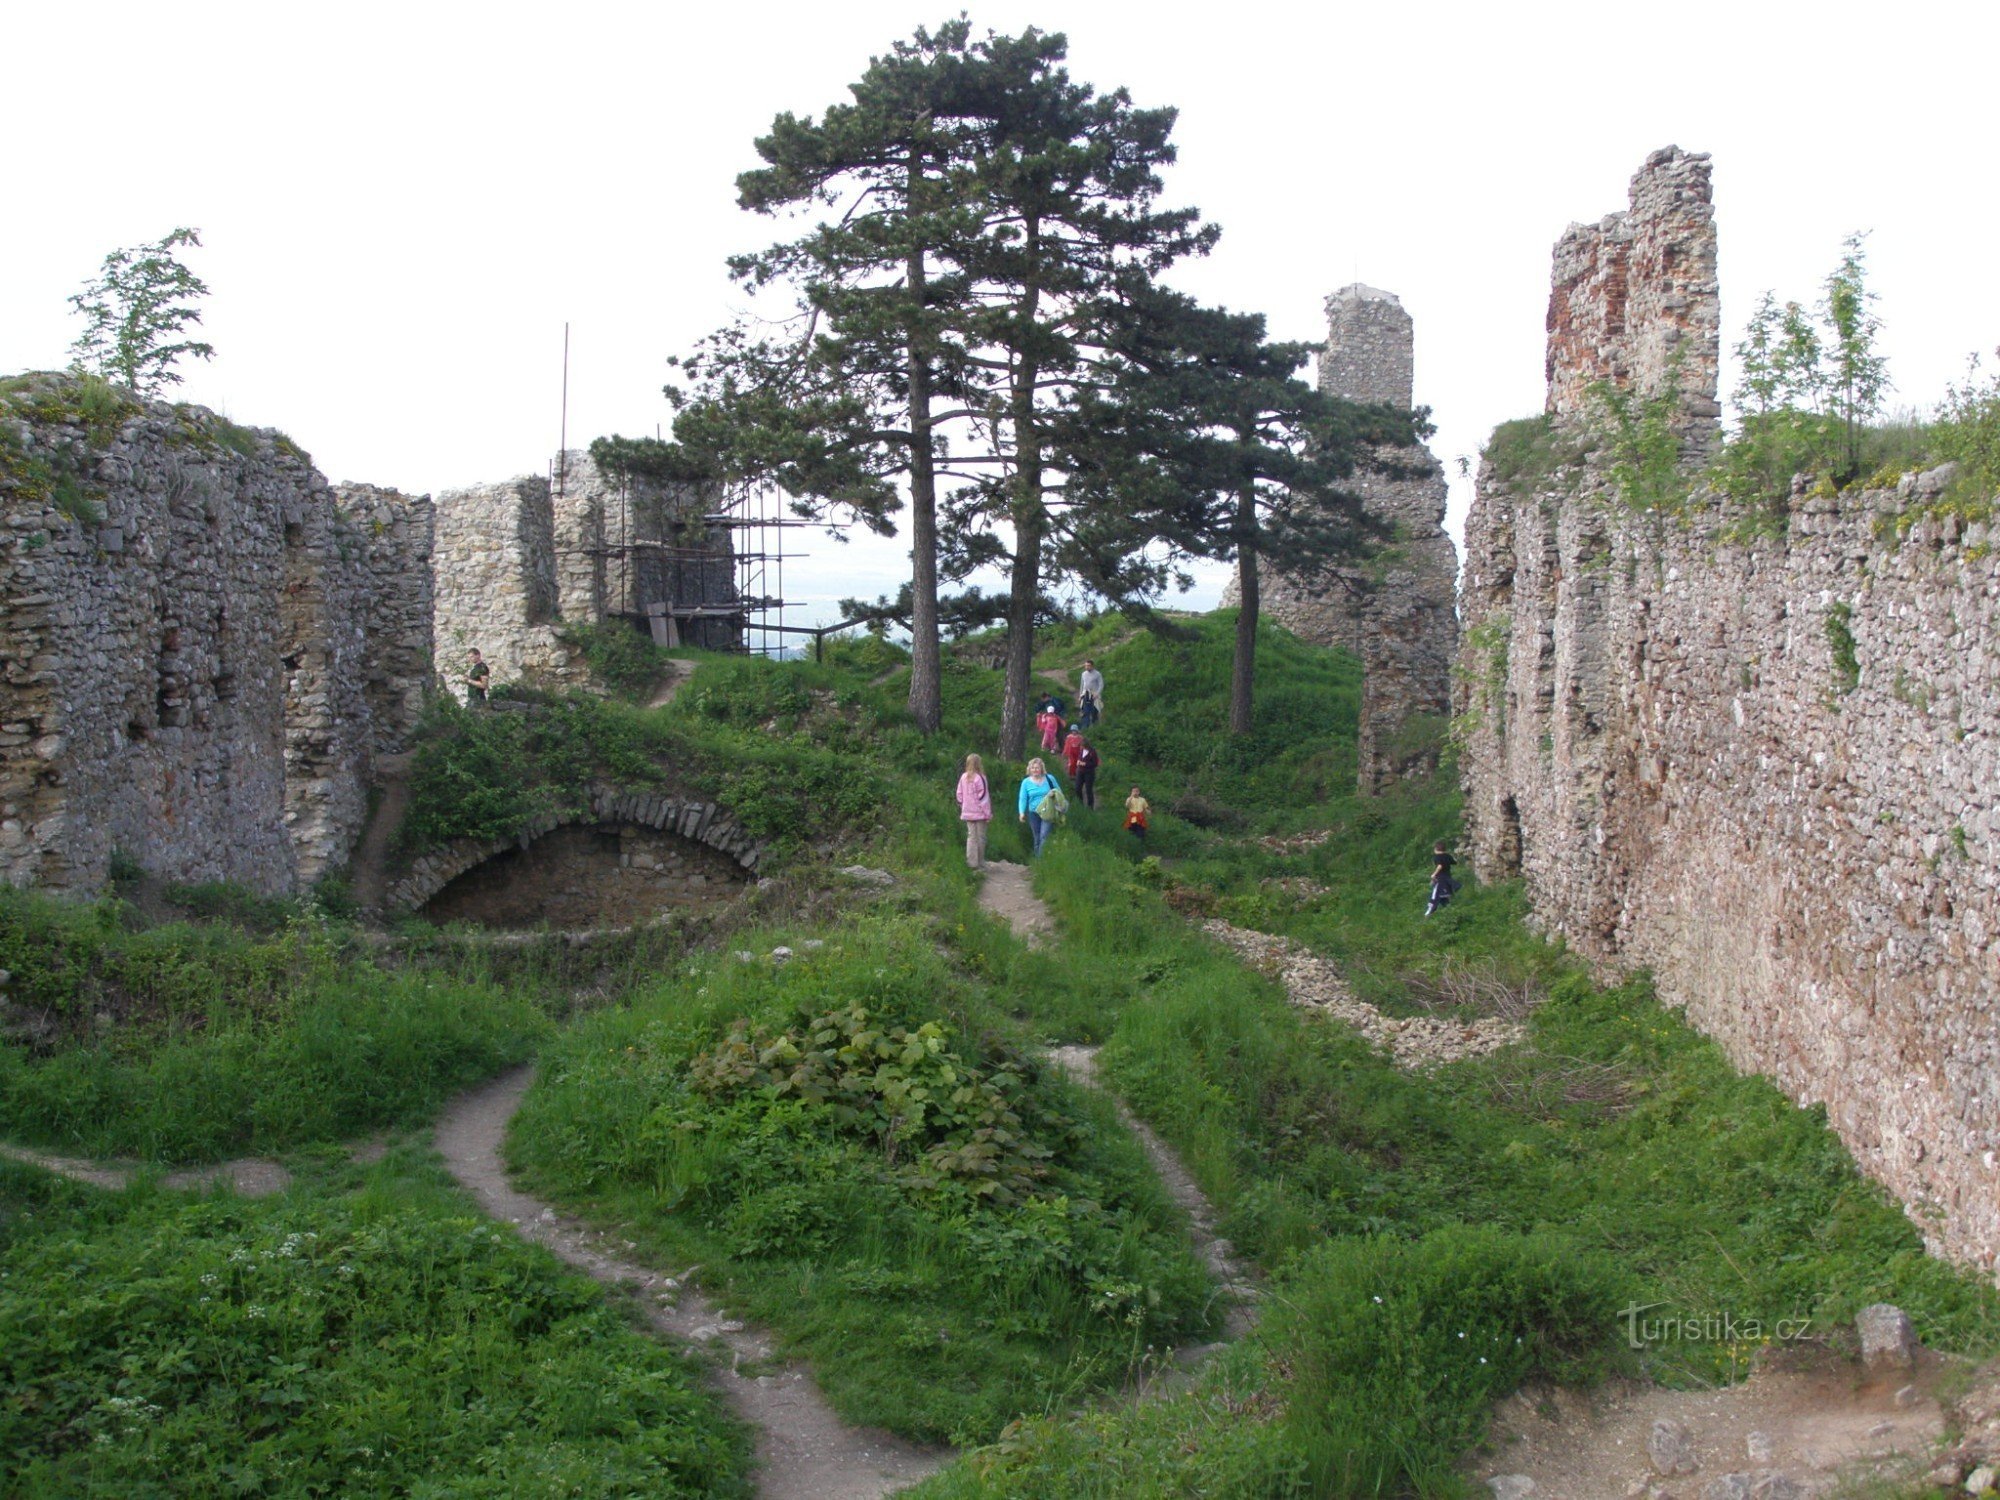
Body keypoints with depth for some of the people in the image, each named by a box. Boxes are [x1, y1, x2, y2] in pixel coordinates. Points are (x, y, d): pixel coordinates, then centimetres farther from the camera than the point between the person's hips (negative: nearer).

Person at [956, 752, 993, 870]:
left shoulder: (963, 778, 4)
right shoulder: (979, 778, -13)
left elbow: (959, 795, 9)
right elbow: (983, 797, -13)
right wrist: (988, 813, -7)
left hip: (967, 813, 5)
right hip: (979, 813, -5)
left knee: (971, 837, 9)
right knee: (980, 838, 2)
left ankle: (971, 863, 7)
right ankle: (980, 864, 4)